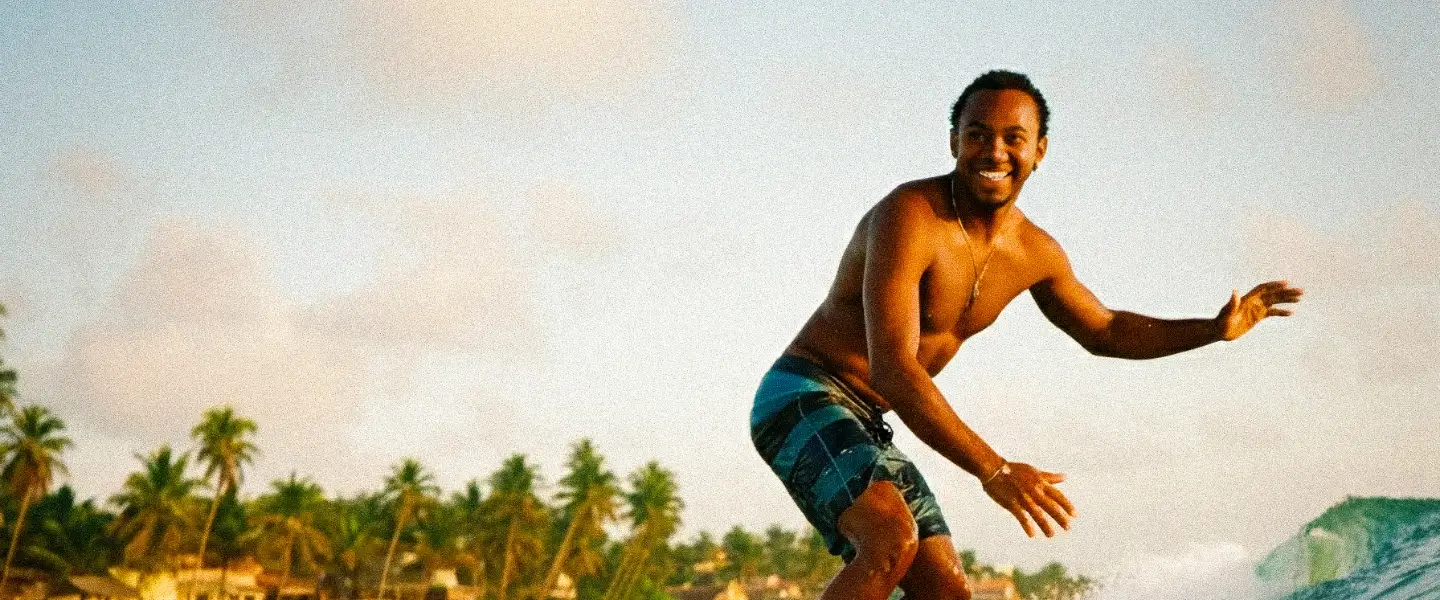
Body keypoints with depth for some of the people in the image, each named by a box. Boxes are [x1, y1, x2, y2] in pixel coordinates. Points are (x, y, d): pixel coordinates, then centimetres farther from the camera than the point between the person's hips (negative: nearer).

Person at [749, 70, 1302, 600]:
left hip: (865, 427, 9)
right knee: (893, 539, -33)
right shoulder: (909, 217, -23)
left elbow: (1104, 332, 22)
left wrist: (1214, 329, 8)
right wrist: (993, 470, -38)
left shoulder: (1036, 254, 3)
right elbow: (892, 367, -32)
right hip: (802, 399, -9)